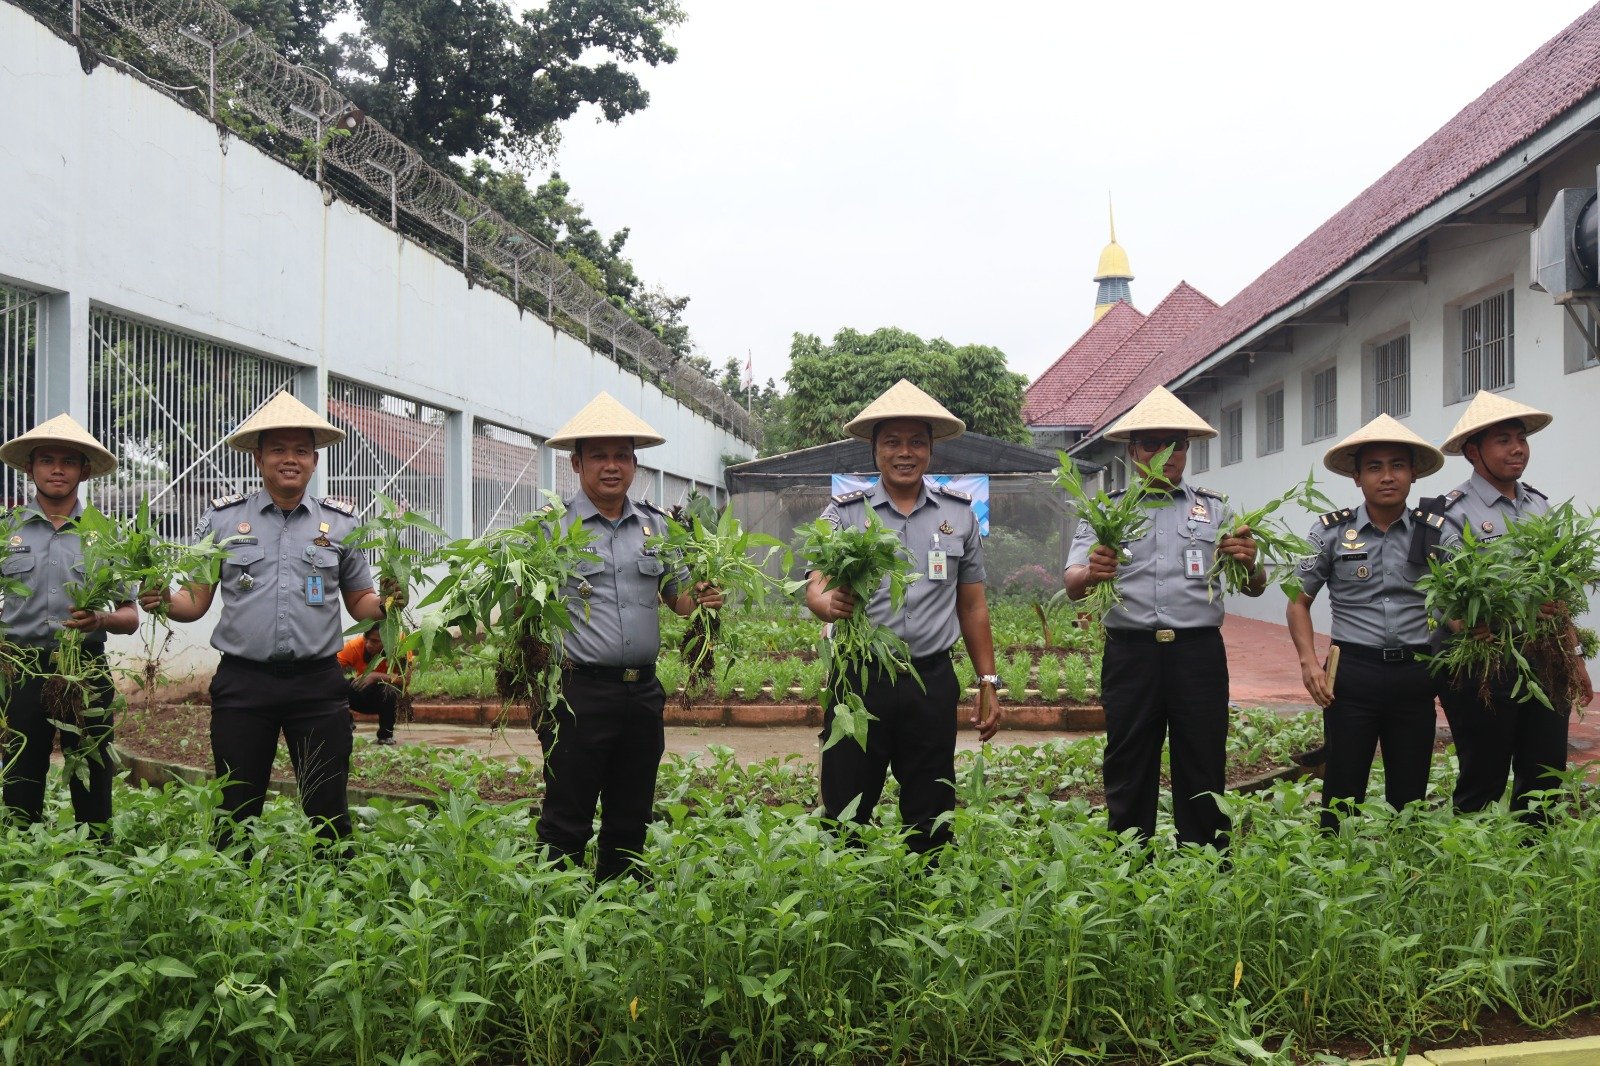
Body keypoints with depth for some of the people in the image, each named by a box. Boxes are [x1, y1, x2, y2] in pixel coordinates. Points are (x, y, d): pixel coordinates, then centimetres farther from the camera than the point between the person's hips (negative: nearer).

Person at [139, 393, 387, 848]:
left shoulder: (342, 522, 8)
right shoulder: (222, 518, 7)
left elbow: (359, 602, 13)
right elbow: (196, 601, 8)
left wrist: (385, 604, -9)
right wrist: (164, 601, -13)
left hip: (318, 683, 0)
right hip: (242, 682, 0)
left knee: (328, 812, 3)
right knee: (236, 813, 7)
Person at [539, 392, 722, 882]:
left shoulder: (656, 525, 12)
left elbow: (677, 595, 17)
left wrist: (702, 598, -5)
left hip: (642, 690, 5)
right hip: (578, 691, -5)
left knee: (631, 821, 14)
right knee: (566, 823, 0)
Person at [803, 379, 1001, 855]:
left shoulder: (959, 513, 9)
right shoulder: (843, 513, 3)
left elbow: (973, 606, 13)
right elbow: (815, 589, -7)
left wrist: (987, 682, 11)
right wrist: (829, 603, -31)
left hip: (932, 680, 2)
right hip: (858, 678, -1)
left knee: (931, 820, 9)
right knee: (845, 815, 2)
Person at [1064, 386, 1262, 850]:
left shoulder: (1215, 509, 13)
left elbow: (1254, 589, 6)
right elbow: (1072, 587, -4)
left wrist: (1248, 564, -18)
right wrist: (1090, 574, -28)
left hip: (1199, 653, 1)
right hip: (1130, 652, 0)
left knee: (1203, 776, 4)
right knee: (1128, 778, 4)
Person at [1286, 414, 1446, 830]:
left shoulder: (1435, 531, 4)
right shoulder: (1331, 531, 1)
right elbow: (1300, 602, 7)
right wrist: (1309, 661, -7)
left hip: (1415, 675, 2)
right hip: (1353, 674, -2)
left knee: (1409, 794, 10)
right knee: (1343, 793, 2)